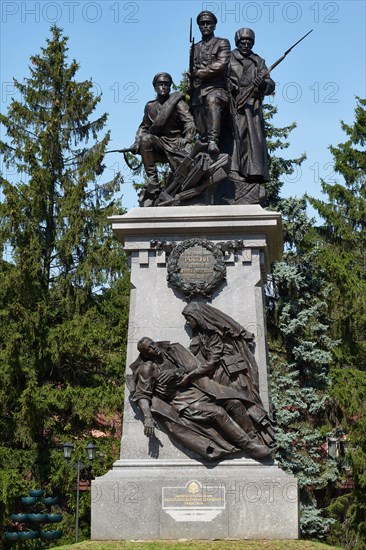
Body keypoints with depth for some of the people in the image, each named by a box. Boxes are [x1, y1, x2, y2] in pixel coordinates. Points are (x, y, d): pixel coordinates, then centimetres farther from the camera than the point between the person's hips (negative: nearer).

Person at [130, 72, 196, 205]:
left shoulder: (177, 102, 2)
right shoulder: (150, 106, 15)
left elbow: (189, 122, -8)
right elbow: (144, 127, 23)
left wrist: (187, 139, -28)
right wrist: (137, 142, 3)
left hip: (176, 145, -3)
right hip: (158, 145, 3)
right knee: (145, 139, -30)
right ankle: (152, 183, -30)